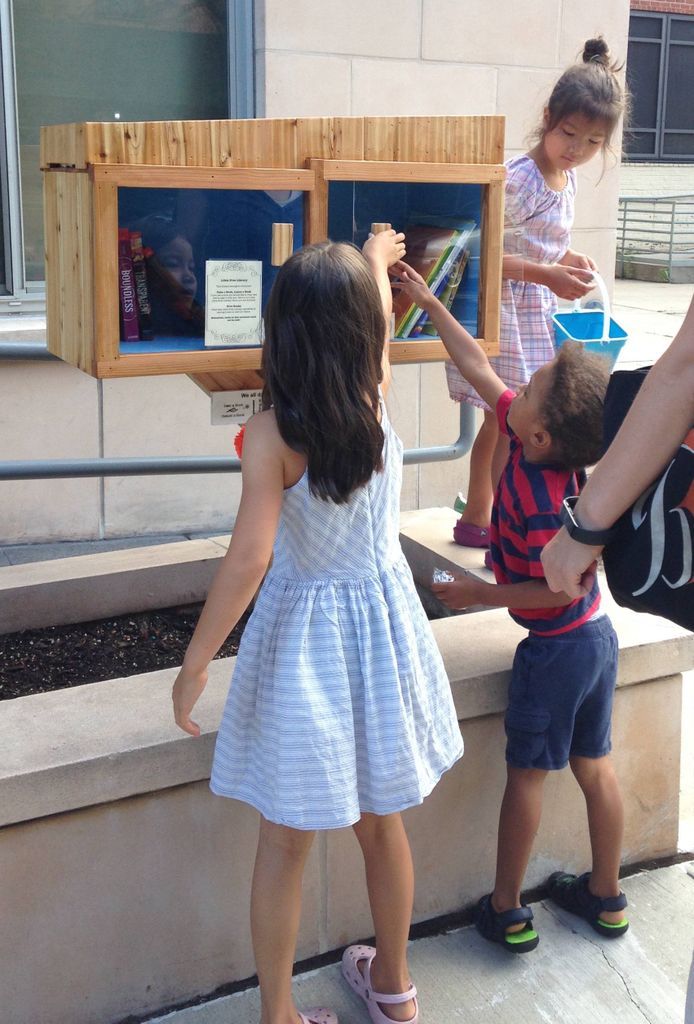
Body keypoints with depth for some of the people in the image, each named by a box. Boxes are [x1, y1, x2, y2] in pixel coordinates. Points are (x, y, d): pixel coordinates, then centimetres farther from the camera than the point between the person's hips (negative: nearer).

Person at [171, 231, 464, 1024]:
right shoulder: (376, 399, -8)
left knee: (284, 844, 11)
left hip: (303, 640, -4)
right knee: (383, 824, 21)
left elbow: (248, 558, -24)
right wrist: (378, 262, 34)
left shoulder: (271, 433, -19)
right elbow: (380, 321, 14)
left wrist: (194, 663, -15)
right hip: (382, 629, 4)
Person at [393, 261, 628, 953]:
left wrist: (480, 594, -17)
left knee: (526, 773, 7)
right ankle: (605, 897, 34)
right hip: (597, 637, 8)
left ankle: (506, 911, 22)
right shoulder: (534, 439, -5)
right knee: (593, 767, 18)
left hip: (556, 649, -8)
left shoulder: (540, 499, -29)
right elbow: (477, 366, 5)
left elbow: (561, 588, -26)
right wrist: (429, 303, 11)